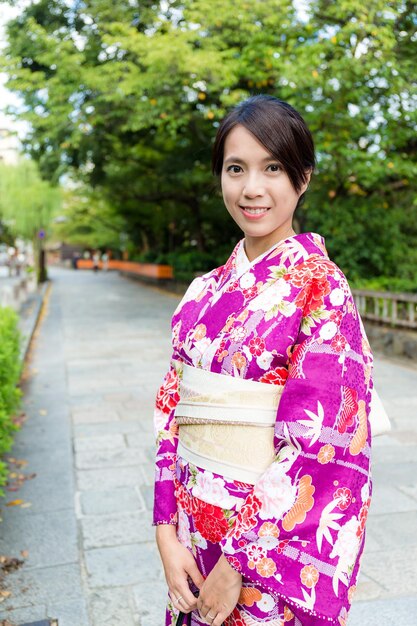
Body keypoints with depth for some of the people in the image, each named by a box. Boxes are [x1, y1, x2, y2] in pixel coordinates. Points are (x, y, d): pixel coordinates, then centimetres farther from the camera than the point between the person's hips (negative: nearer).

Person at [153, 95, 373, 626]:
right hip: (193, 532, 5)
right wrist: (167, 533, -5)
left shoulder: (320, 287, -15)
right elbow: (173, 410, 2)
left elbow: (320, 446, -18)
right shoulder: (206, 292, 2)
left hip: (273, 541, -5)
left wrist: (242, 562, -16)